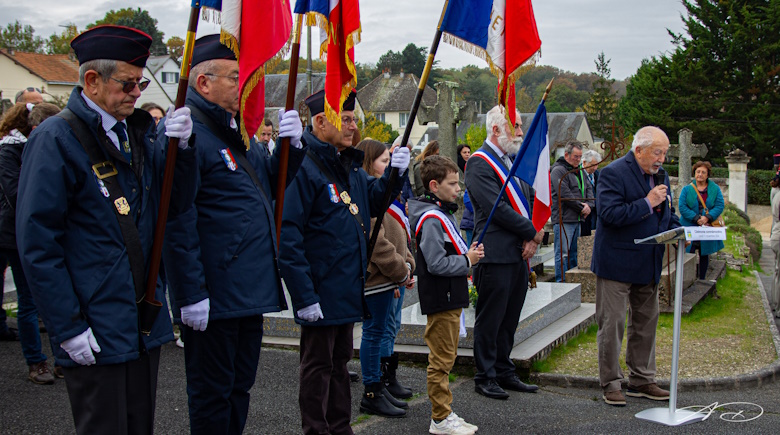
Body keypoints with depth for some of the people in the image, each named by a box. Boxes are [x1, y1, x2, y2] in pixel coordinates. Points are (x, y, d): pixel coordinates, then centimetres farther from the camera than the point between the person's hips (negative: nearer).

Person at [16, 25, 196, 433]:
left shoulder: (137, 134, 10)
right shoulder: (56, 139, -11)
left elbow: (174, 203, 7)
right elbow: (37, 243, -15)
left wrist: (180, 147, -10)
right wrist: (68, 328, -17)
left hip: (145, 323, 7)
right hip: (95, 331, -7)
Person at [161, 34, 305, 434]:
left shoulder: (237, 132, 15)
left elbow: (271, 185, 24)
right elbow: (177, 221, -22)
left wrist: (292, 145, 4)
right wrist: (191, 294, -24)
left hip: (250, 292, 9)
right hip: (213, 300, -9)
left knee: (240, 386, 19)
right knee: (211, 394, 4)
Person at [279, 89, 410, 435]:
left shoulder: (349, 164, 10)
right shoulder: (303, 166, -20)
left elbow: (373, 202, 20)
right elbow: (287, 236, -24)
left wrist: (394, 173, 1)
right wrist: (304, 296, -26)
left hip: (347, 287, 9)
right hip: (320, 294, -9)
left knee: (340, 359, 19)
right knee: (318, 364, 3)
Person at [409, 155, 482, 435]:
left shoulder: (444, 213, 13)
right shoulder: (431, 219, -19)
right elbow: (437, 264, -25)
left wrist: (468, 254, 6)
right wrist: (467, 260, -15)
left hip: (450, 298, 10)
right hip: (440, 299, -10)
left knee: (445, 357, 16)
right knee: (441, 360, -2)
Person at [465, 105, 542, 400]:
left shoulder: (514, 160, 17)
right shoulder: (480, 163, -11)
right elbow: (498, 208, -19)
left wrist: (532, 238, -1)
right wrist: (533, 232, -12)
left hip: (519, 253, 9)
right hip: (495, 254, -8)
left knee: (509, 319, 15)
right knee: (490, 319, 2)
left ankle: (504, 373, 26)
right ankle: (485, 377, 12)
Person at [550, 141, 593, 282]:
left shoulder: (580, 171, 18)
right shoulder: (558, 170, -10)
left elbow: (588, 189, 18)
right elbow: (565, 194, -17)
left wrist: (588, 205, -2)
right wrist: (581, 208, -11)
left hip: (577, 218, 9)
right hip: (563, 219, -9)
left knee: (574, 252, 13)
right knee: (562, 254, -7)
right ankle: (561, 283, -4)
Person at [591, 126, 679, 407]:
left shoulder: (660, 174, 10)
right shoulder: (613, 173, -15)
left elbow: (666, 213, 20)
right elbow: (609, 214, -25)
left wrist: (677, 230, 0)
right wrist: (647, 203, -24)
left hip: (648, 264, 8)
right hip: (617, 263, -8)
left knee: (646, 322, 14)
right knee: (612, 324, -1)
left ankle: (642, 380, 26)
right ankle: (610, 384, 10)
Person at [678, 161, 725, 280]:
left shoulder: (715, 189, 7)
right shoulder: (687, 189, 3)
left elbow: (720, 206, -2)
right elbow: (682, 207, -7)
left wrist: (707, 217, -18)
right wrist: (696, 219, -17)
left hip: (707, 228, 2)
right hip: (689, 227, -2)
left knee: (704, 254, 9)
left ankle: (702, 279, 20)